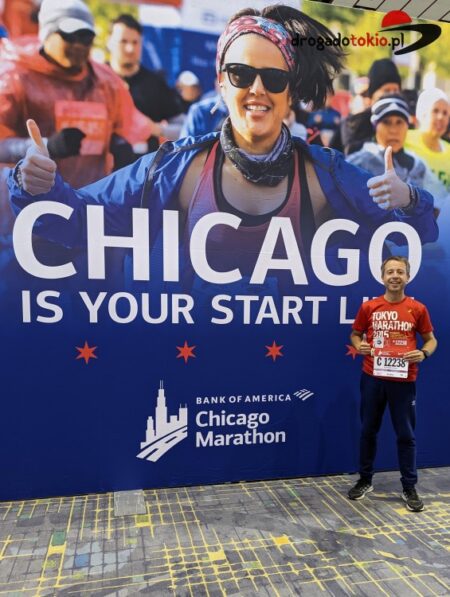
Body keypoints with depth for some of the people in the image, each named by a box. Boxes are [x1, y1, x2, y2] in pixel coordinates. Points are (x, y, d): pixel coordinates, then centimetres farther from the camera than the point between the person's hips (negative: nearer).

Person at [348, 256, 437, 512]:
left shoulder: (418, 309, -2)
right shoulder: (369, 307, 0)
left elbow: (431, 339, 8)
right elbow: (355, 334, 12)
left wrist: (424, 353, -12)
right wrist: (359, 346, -9)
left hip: (404, 380, -1)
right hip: (372, 378, 1)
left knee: (406, 434, 8)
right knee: (368, 430, 12)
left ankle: (410, 488, 25)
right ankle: (365, 480, 29)